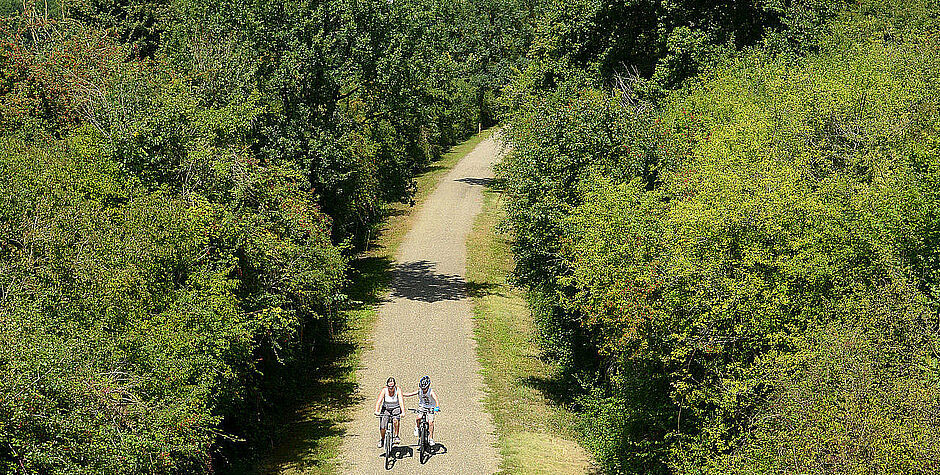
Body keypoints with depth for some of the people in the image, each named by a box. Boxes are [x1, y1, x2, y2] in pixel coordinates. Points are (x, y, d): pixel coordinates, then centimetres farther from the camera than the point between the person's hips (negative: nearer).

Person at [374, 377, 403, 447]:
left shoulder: (398, 390, -20)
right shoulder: (384, 390, -18)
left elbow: (401, 401, -28)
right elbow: (379, 401, -26)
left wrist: (403, 412, -42)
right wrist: (376, 411, -41)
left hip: (396, 408, -1)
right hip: (386, 408, 1)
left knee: (396, 419, -33)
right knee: (382, 426, -9)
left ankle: (396, 436, -16)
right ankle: (381, 439, 20)